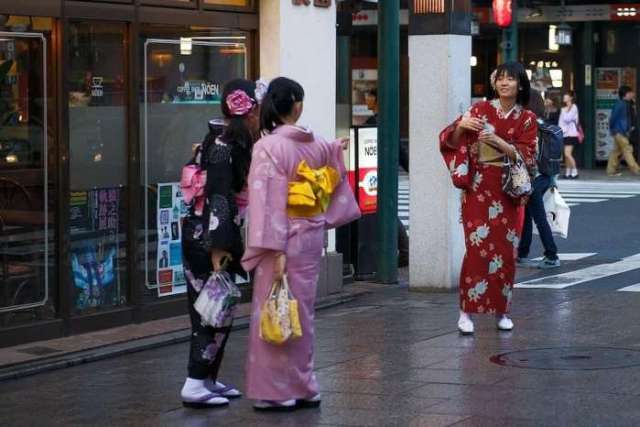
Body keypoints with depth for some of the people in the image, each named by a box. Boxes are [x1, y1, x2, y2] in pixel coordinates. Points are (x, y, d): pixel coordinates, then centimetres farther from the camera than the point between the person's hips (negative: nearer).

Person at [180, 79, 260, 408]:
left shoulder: (236, 144, 11)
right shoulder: (223, 146, -17)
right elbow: (217, 197, -21)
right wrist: (218, 247, -23)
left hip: (212, 238, 9)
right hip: (206, 238, -9)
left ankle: (207, 379, 20)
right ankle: (195, 384, -3)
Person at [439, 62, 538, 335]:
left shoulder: (527, 119, 5)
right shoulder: (480, 110, 2)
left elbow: (527, 156, -3)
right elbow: (450, 141, 1)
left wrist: (501, 143, -17)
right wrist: (461, 126, -19)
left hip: (508, 190, 2)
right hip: (478, 188, -2)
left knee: (506, 249, 4)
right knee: (478, 247, -11)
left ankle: (501, 310, 15)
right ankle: (466, 310, -6)